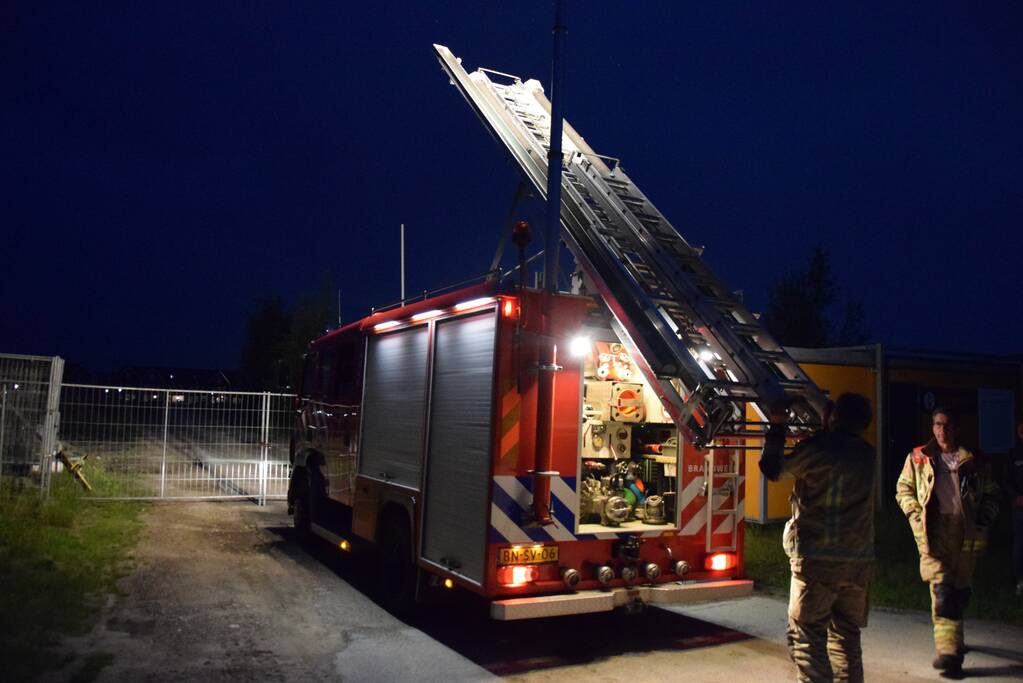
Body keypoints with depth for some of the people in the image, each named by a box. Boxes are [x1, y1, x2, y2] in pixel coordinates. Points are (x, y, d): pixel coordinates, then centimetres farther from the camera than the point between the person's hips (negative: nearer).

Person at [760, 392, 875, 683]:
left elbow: (772, 468, 0)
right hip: (859, 561, 6)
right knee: (847, 636, 18)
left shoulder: (817, 448, -11)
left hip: (817, 559, -6)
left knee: (807, 637, 2)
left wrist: (776, 427, 11)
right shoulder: (868, 455, 7)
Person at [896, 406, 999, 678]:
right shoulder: (918, 458, 7)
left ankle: (951, 639, 33)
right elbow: (904, 489, 12)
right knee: (942, 587, -15)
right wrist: (916, 515, -3)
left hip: (966, 533, 2)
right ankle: (949, 650, -15)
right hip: (933, 531, -2)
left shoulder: (973, 461, 10)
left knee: (961, 590, 11)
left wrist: (984, 518, 2)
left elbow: (991, 494, 18)